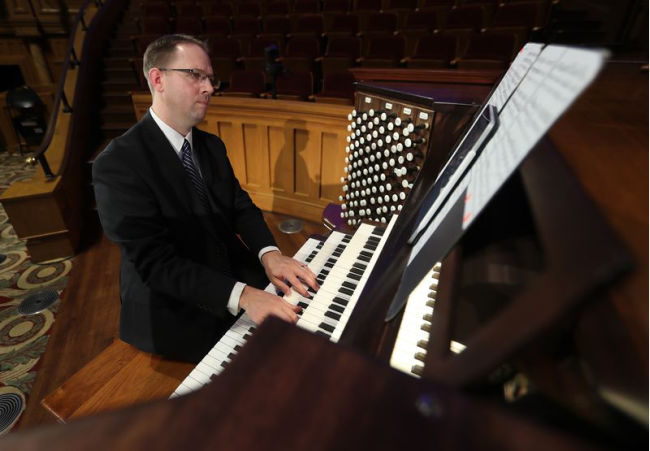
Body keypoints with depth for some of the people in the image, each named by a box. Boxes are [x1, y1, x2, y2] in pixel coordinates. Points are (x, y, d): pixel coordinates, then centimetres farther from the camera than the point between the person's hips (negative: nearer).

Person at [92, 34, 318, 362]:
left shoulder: (211, 146, 6)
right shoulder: (117, 164, -18)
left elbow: (240, 206, 1)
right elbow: (155, 262, -24)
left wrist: (269, 253, -19)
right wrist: (241, 295, -35)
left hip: (235, 273, 6)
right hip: (177, 310, -6)